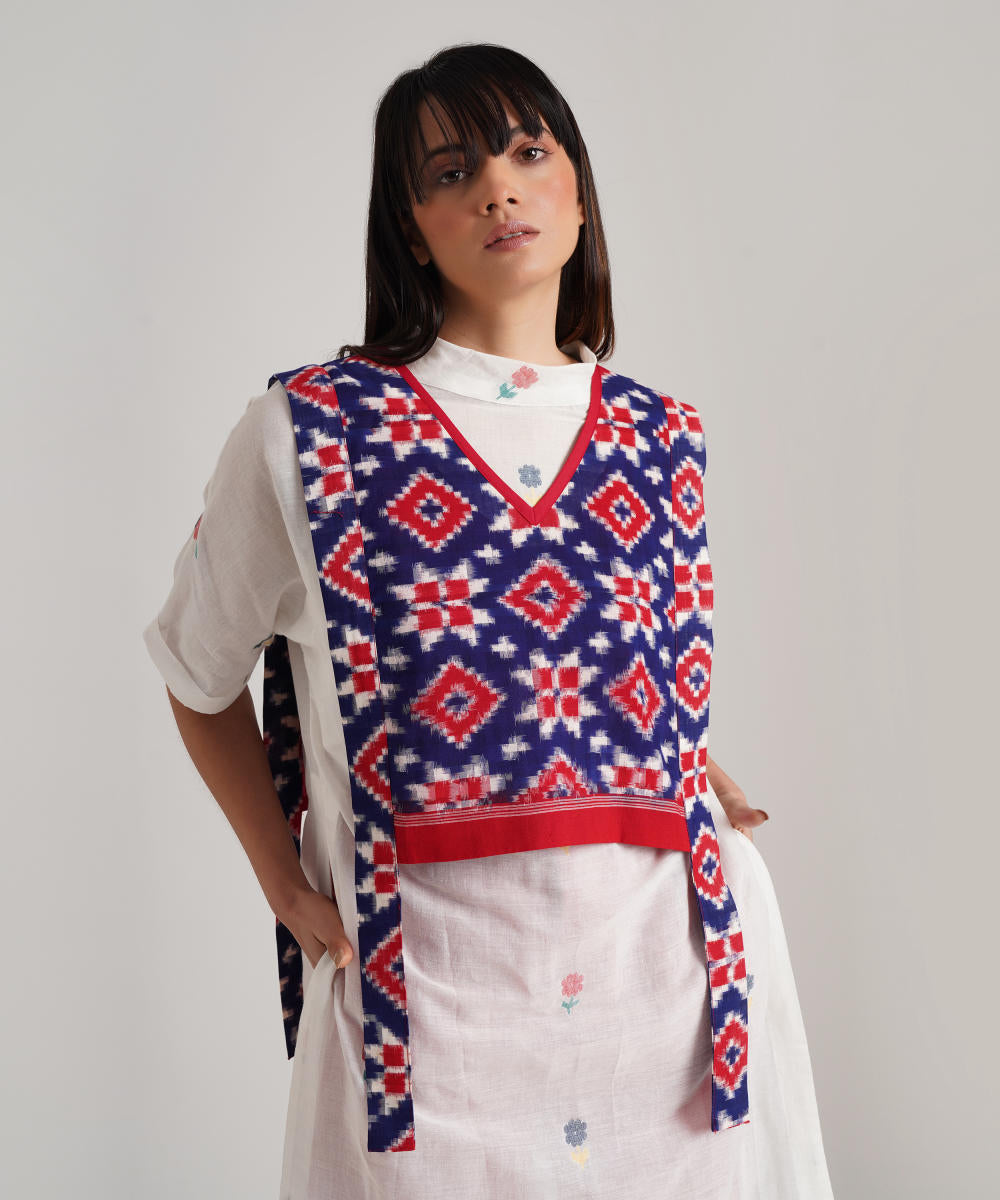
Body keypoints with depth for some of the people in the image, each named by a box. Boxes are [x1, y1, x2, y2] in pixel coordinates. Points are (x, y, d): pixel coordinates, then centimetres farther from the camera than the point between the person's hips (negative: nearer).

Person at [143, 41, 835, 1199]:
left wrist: (688, 765, 7)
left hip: (670, 955, 3)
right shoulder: (307, 430, -4)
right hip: (431, 979, -3)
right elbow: (197, 671, 8)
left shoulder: (661, 437, 7)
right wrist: (286, 886, 4)